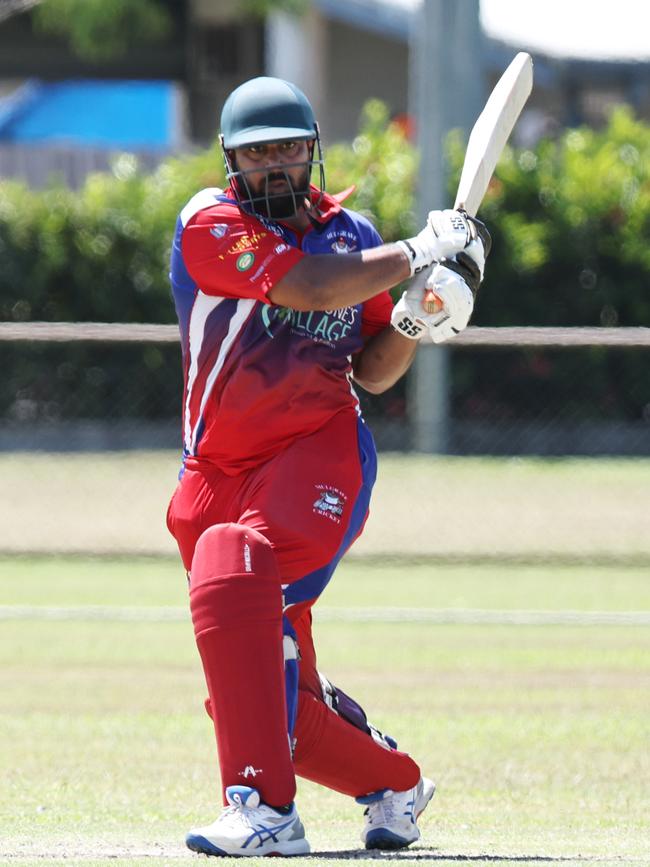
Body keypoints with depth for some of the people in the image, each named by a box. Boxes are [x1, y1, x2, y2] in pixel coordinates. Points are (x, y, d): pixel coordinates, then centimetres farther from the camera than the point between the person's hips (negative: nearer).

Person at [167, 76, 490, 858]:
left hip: (321, 451, -1)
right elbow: (310, 287, -18)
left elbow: (373, 371, 17)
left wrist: (415, 320, -2)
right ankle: (394, 782, 33)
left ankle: (265, 807, -37)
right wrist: (420, 253, -11)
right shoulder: (209, 224, -4)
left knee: (232, 570, -32)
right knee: (269, 696, 4)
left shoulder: (351, 235, 9)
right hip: (220, 471, 1)